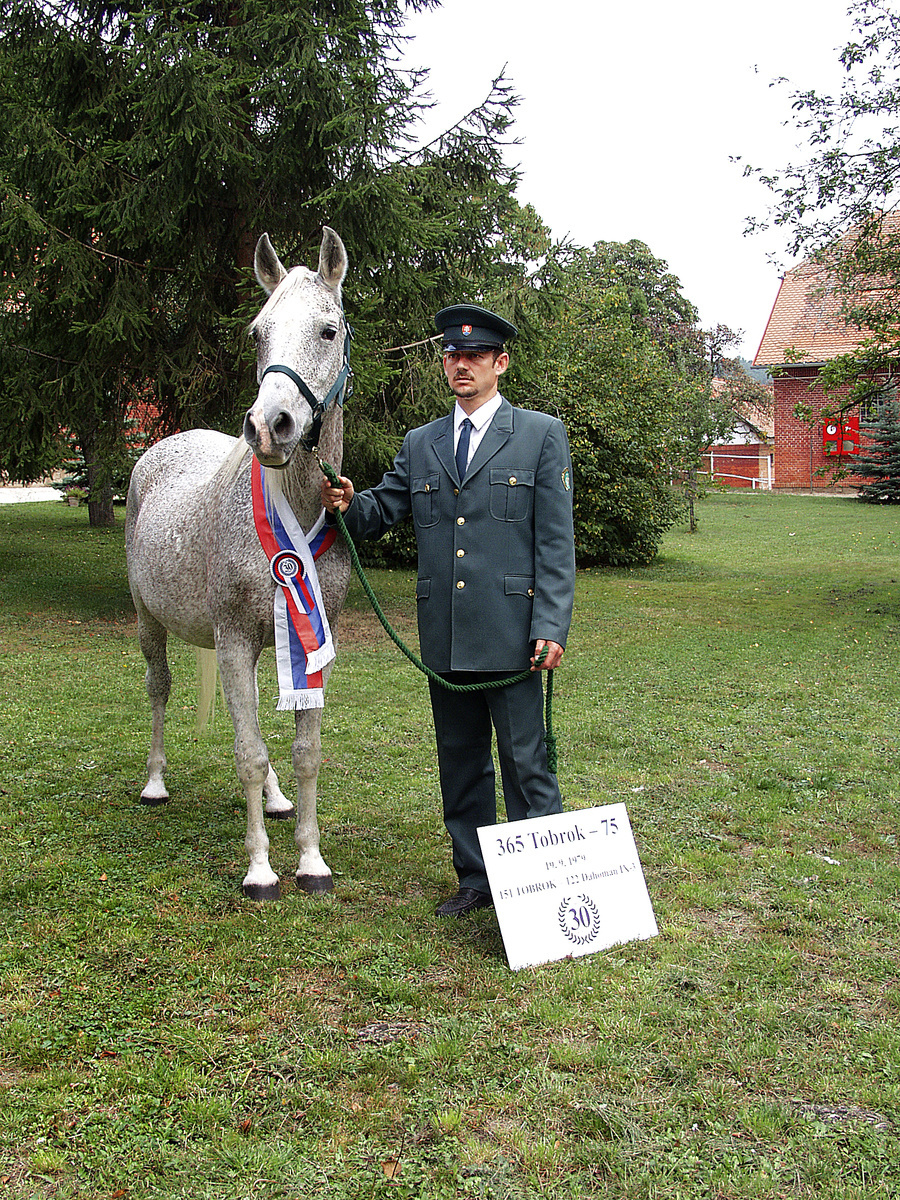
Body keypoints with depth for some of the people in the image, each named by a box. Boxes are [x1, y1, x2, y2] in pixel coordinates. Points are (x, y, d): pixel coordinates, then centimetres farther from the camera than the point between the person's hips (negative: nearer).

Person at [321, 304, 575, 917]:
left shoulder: (541, 434, 2)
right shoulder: (419, 444, 15)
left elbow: (556, 542, -4)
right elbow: (382, 511, 15)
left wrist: (551, 629, -11)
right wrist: (348, 504, -10)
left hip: (510, 635, -5)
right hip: (444, 638, 5)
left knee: (526, 764, 0)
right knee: (460, 764, 13)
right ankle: (476, 880, 27)